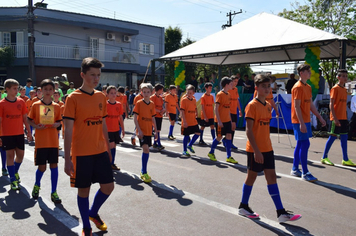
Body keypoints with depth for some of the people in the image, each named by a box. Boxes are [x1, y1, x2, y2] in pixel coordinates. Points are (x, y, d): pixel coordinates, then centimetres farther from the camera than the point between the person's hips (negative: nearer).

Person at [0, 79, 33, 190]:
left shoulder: (21, 102, 4)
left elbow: (25, 118, 8)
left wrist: (29, 132, 6)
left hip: (19, 133, 3)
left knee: (20, 154, 8)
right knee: (10, 155, 1)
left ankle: (15, 172, 36)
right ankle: (13, 180, 8)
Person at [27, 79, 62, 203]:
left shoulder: (56, 106, 5)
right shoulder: (36, 105, -1)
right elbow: (29, 120, 6)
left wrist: (57, 124, -8)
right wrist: (36, 126, -13)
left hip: (53, 141, 2)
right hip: (41, 141, -1)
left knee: (54, 165, 1)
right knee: (42, 167, 3)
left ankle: (54, 192, 12)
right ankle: (37, 185, 34)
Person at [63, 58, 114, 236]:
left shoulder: (101, 96, 7)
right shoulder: (73, 98, -9)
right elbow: (68, 130, -11)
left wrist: (108, 148, 15)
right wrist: (67, 159, -13)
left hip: (100, 151, 5)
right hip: (81, 153, -5)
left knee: (108, 186, 7)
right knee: (83, 189, 7)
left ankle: (93, 213, 35)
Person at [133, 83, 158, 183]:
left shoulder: (152, 104, 8)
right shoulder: (139, 103, -5)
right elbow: (135, 118, -8)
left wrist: (156, 131, 11)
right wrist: (139, 130, -15)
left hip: (149, 131, 5)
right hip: (142, 131, -5)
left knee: (146, 150, 12)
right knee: (146, 149, -15)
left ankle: (143, 171, 26)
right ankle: (144, 173, -6)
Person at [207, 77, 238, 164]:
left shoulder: (228, 94, 11)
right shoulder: (220, 94, -13)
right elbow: (216, 109, -16)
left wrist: (230, 119, 16)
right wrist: (219, 121, -20)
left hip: (227, 120, 7)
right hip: (220, 121, -7)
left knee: (228, 136, 4)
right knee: (219, 137, 2)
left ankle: (229, 157, 10)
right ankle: (211, 153, 23)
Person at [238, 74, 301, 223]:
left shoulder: (268, 105, 10)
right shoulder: (252, 105, -13)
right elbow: (249, 130, -18)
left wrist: (266, 146, 15)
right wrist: (256, 151, -22)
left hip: (267, 149, 7)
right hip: (255, 150, -7)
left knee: (272, 177, 7)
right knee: (252, 176, 5)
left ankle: (281, 212, 12)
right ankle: (243, 207, 23)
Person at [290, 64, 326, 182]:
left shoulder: (308, 87, 15)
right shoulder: (298, 87, -13)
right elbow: (297, 106, -18)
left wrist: (320, 117, 19)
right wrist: (301, 123, -22)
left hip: (306, 120, 9)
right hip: (299, 121, -9)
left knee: (300, 144, 12)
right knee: (305, 144, -8)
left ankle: (295, 169, 21)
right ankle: (305, 173, -1)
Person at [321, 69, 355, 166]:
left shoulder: (344, 90, 14)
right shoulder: (335, 88, -9)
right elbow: (331, 104, -14)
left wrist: (346, 117, 15)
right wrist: (335, 118, -20)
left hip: (343, 118, 8)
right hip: (336, 118, -8)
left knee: (344, 137, 9)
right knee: (333, 137, -4)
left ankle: (345, 160, 16)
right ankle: (324, 158, 7)